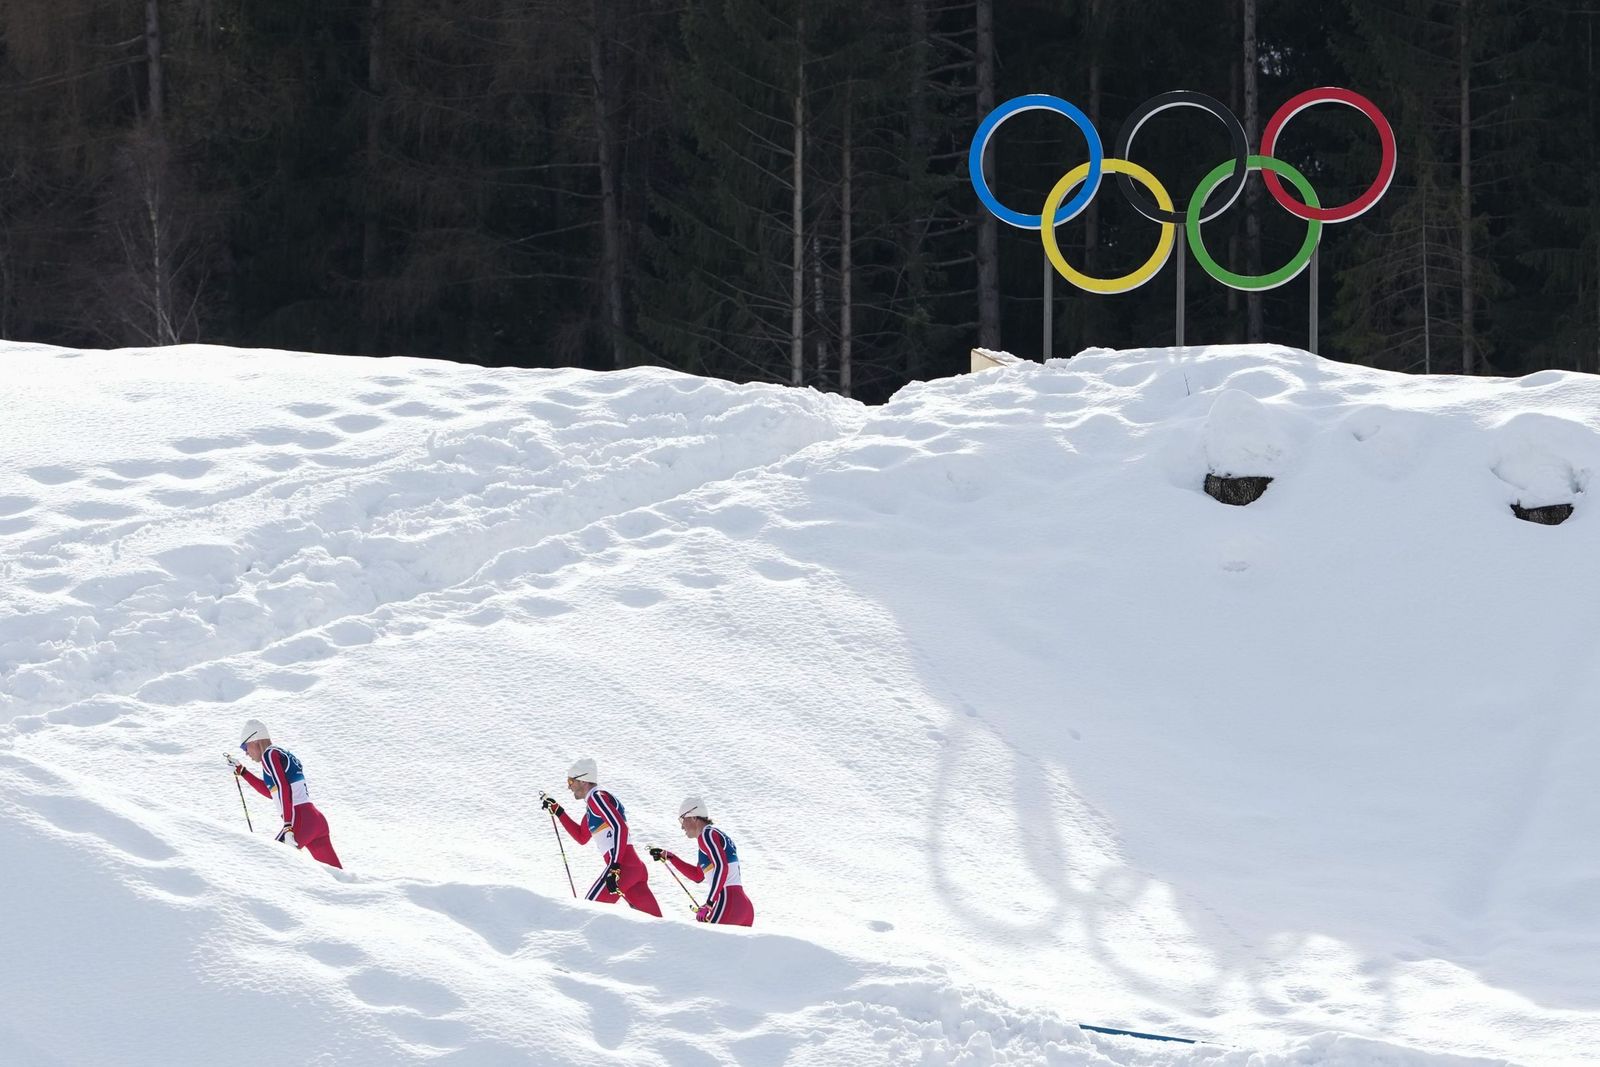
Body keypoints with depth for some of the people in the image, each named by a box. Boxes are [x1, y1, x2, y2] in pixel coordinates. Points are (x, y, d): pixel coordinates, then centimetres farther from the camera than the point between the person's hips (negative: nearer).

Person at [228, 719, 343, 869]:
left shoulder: (270, 754, -3)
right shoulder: (283, 754, 24)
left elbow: (283, 788, -16)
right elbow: (270, 791, 37)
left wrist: (288, 826, -23)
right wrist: (242, 771, 41)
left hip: (300, 821, -9)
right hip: (317, 819, 9)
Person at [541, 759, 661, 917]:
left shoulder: (597, 797, -5)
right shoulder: (593, 804, 25)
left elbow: (620, 827, -18)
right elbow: (581, 837, 36)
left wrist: (614, 867, -24)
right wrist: (557, 811, 34)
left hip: (623, 867, -9)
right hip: (637, 867, 9)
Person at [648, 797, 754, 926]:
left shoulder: (707, 834, -5)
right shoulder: (716, 834, 24)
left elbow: (721, 868, -19)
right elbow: (697, 875, 34)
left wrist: (709, 904, -21)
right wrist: (669, 857, 35)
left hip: (727, 904, -9)